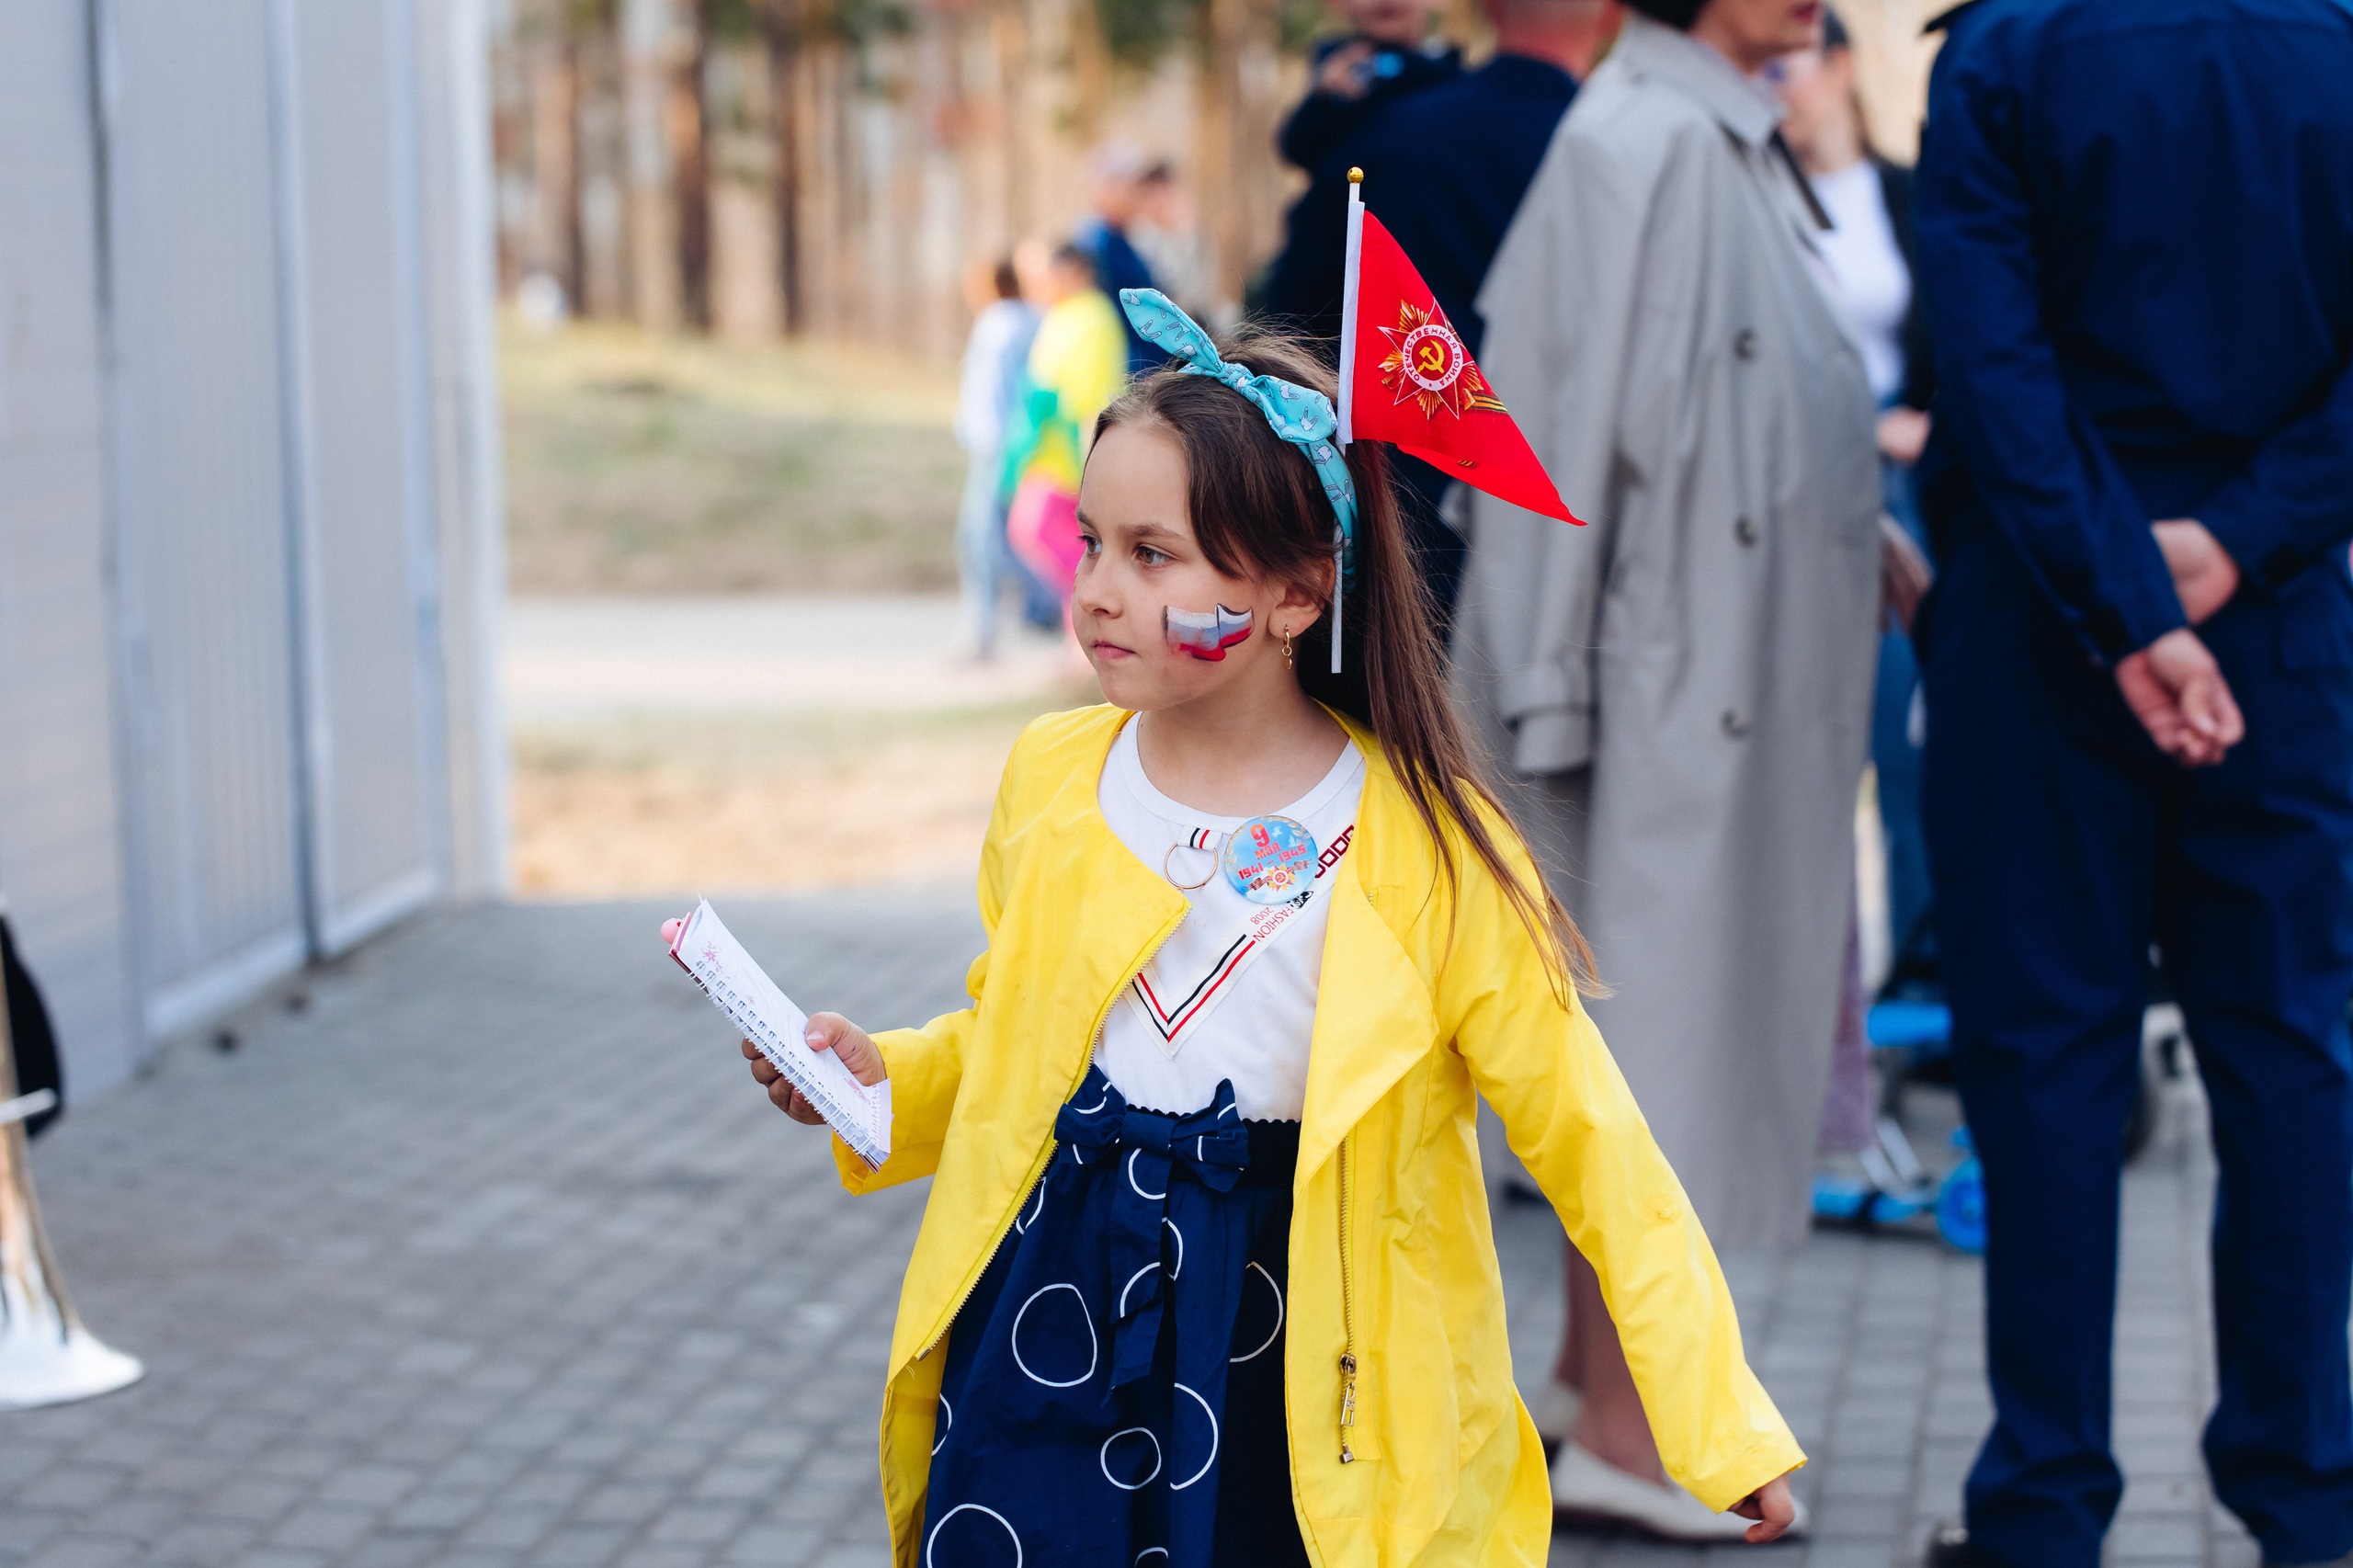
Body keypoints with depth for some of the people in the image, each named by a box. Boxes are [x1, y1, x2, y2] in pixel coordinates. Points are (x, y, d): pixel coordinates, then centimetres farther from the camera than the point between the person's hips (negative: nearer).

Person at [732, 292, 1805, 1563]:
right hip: (1046, 1325, 3)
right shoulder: (1050, 780, 0)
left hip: (1276, 1391, -3)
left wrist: (1716, 1418, -10)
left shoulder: (1424, 849, -12)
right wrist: (881, 1078, -1)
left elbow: (1590, 1141, -8)